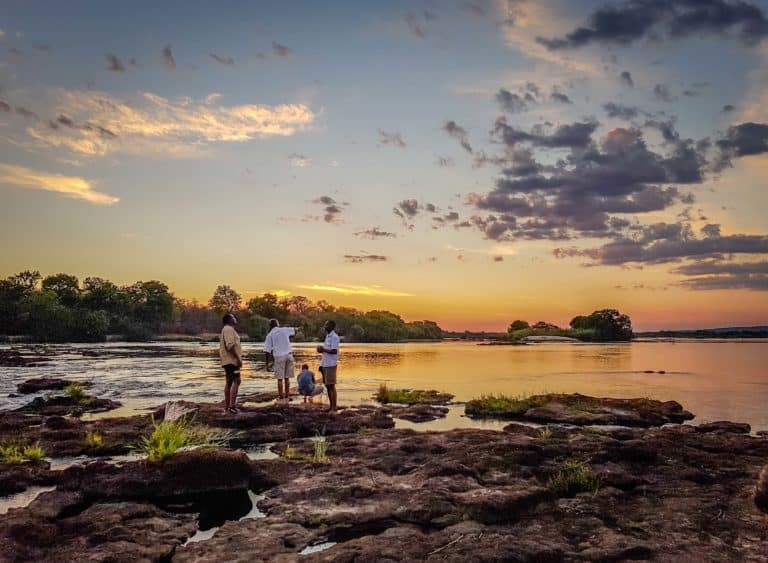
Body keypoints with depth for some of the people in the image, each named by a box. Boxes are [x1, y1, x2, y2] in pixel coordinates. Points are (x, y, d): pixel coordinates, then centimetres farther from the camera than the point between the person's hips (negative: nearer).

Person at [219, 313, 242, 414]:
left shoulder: (229, 329, 21)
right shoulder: (228, 329, -12)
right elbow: (231, 345, -22)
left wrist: (239, 358, 20)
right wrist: (238, 359, -21)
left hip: (228, 361, 11)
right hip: (231, 360, -11)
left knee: (229, 382, 11)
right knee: (236, 381, -13)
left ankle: (227, 407, 13)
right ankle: (232, 406, -17)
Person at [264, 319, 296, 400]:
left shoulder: (270, 335, 0)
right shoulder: (284, 329, 8)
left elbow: (267, 351, -3)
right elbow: (294, 330, 28)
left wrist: (267, 363, 1)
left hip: (279, 356, -3)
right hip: (289, 354, 3)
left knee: (280, 378, 3)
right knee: (287, 377, 11)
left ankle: (281, 395, 3)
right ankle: (286, 394, 14)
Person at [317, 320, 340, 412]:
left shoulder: (334, 337, -12)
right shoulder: (327, 336, 17)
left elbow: (334, 351, -20)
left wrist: (323, 349, -17)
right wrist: (322, 350, 7)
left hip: (331, 365, -9)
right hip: (325, 364, 9)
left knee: (331, 386, -6)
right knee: (327, 386, 12)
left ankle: (334, 408, -2)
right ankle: (331, 407, 18)